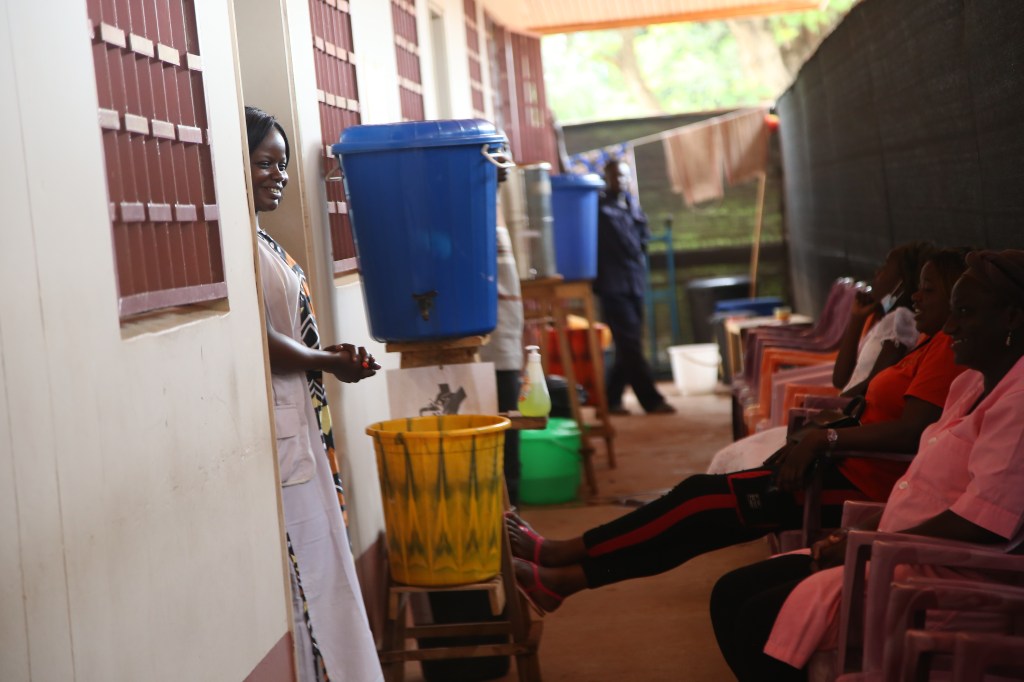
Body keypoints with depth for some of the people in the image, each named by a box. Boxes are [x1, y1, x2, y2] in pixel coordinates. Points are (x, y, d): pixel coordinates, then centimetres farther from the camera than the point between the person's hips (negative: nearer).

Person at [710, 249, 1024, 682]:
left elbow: (980, 523, -25)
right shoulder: (972, 384, 16)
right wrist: (860, 535, 2)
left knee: (760, 619, -21)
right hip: (899, 555, 10)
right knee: (731, 594, 3)